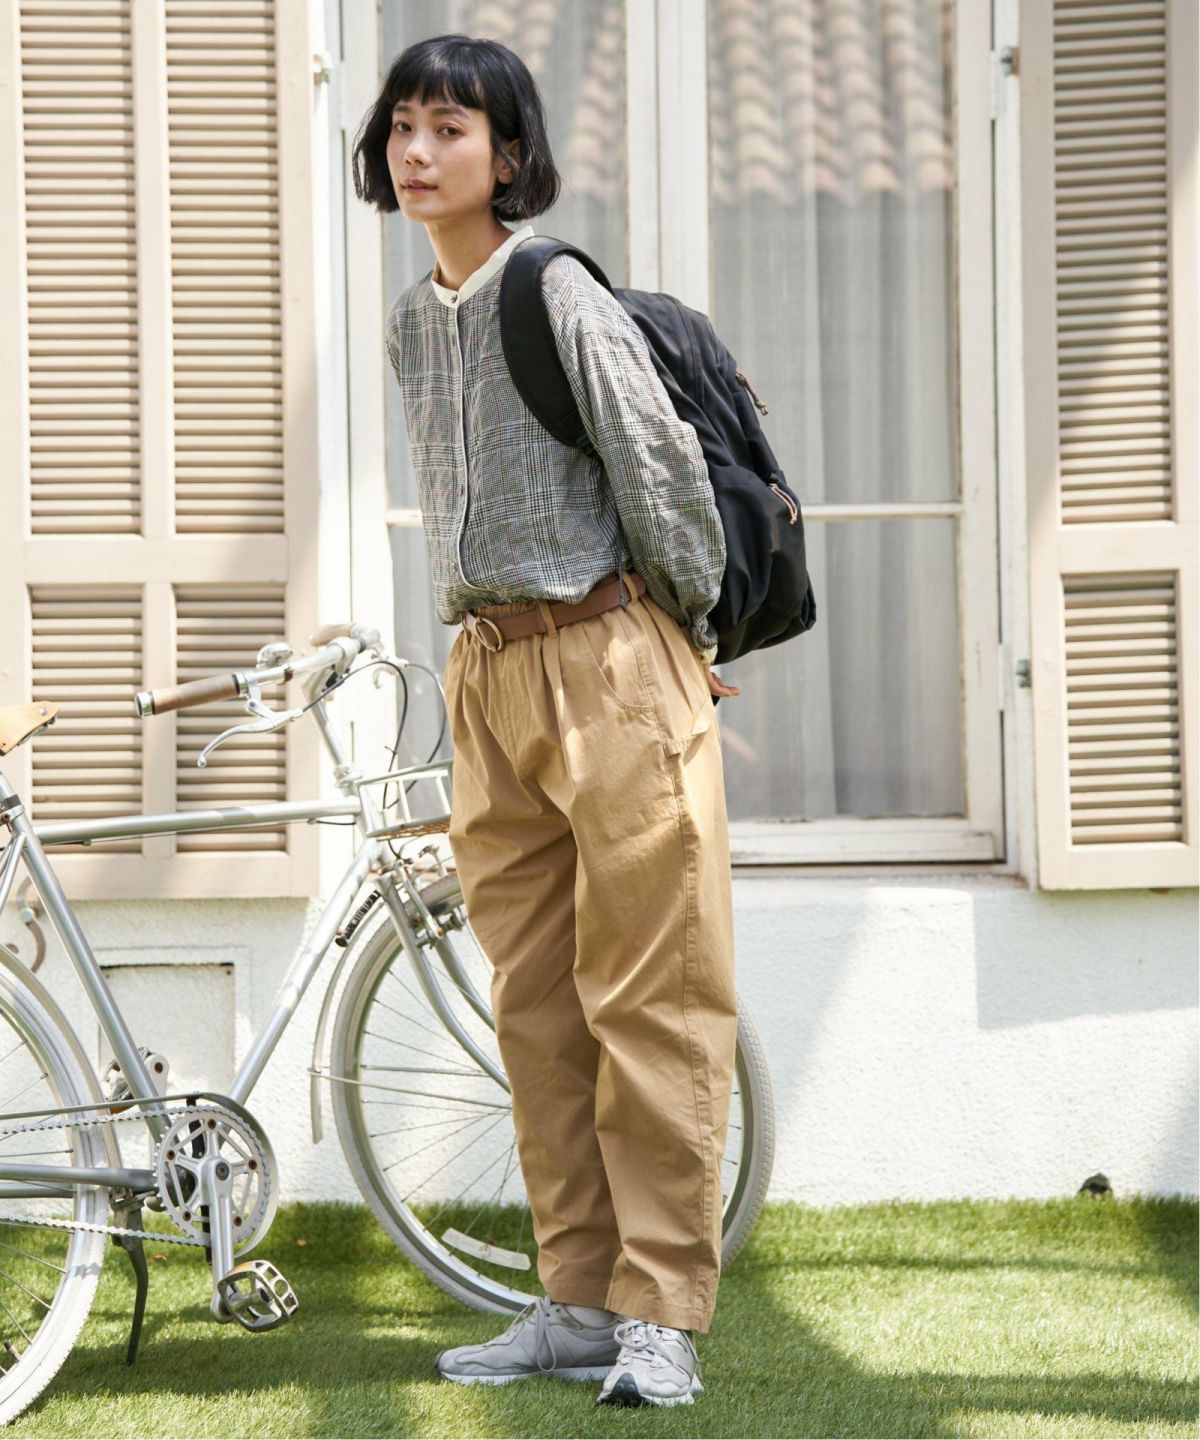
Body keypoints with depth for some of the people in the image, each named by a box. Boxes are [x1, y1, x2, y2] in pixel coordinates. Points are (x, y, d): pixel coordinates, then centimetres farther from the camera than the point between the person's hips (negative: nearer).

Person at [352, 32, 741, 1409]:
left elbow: (660, 461, -12)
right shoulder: (411, 323, 13)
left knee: (646, 995, -5)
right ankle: (577, 1299, 14)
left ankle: (660, 1312, -4)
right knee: (533, 1007, 8)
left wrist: (678, 627, -1)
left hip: (609, 662, -8)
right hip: (490, 676, 8)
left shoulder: (559, 293, -10)